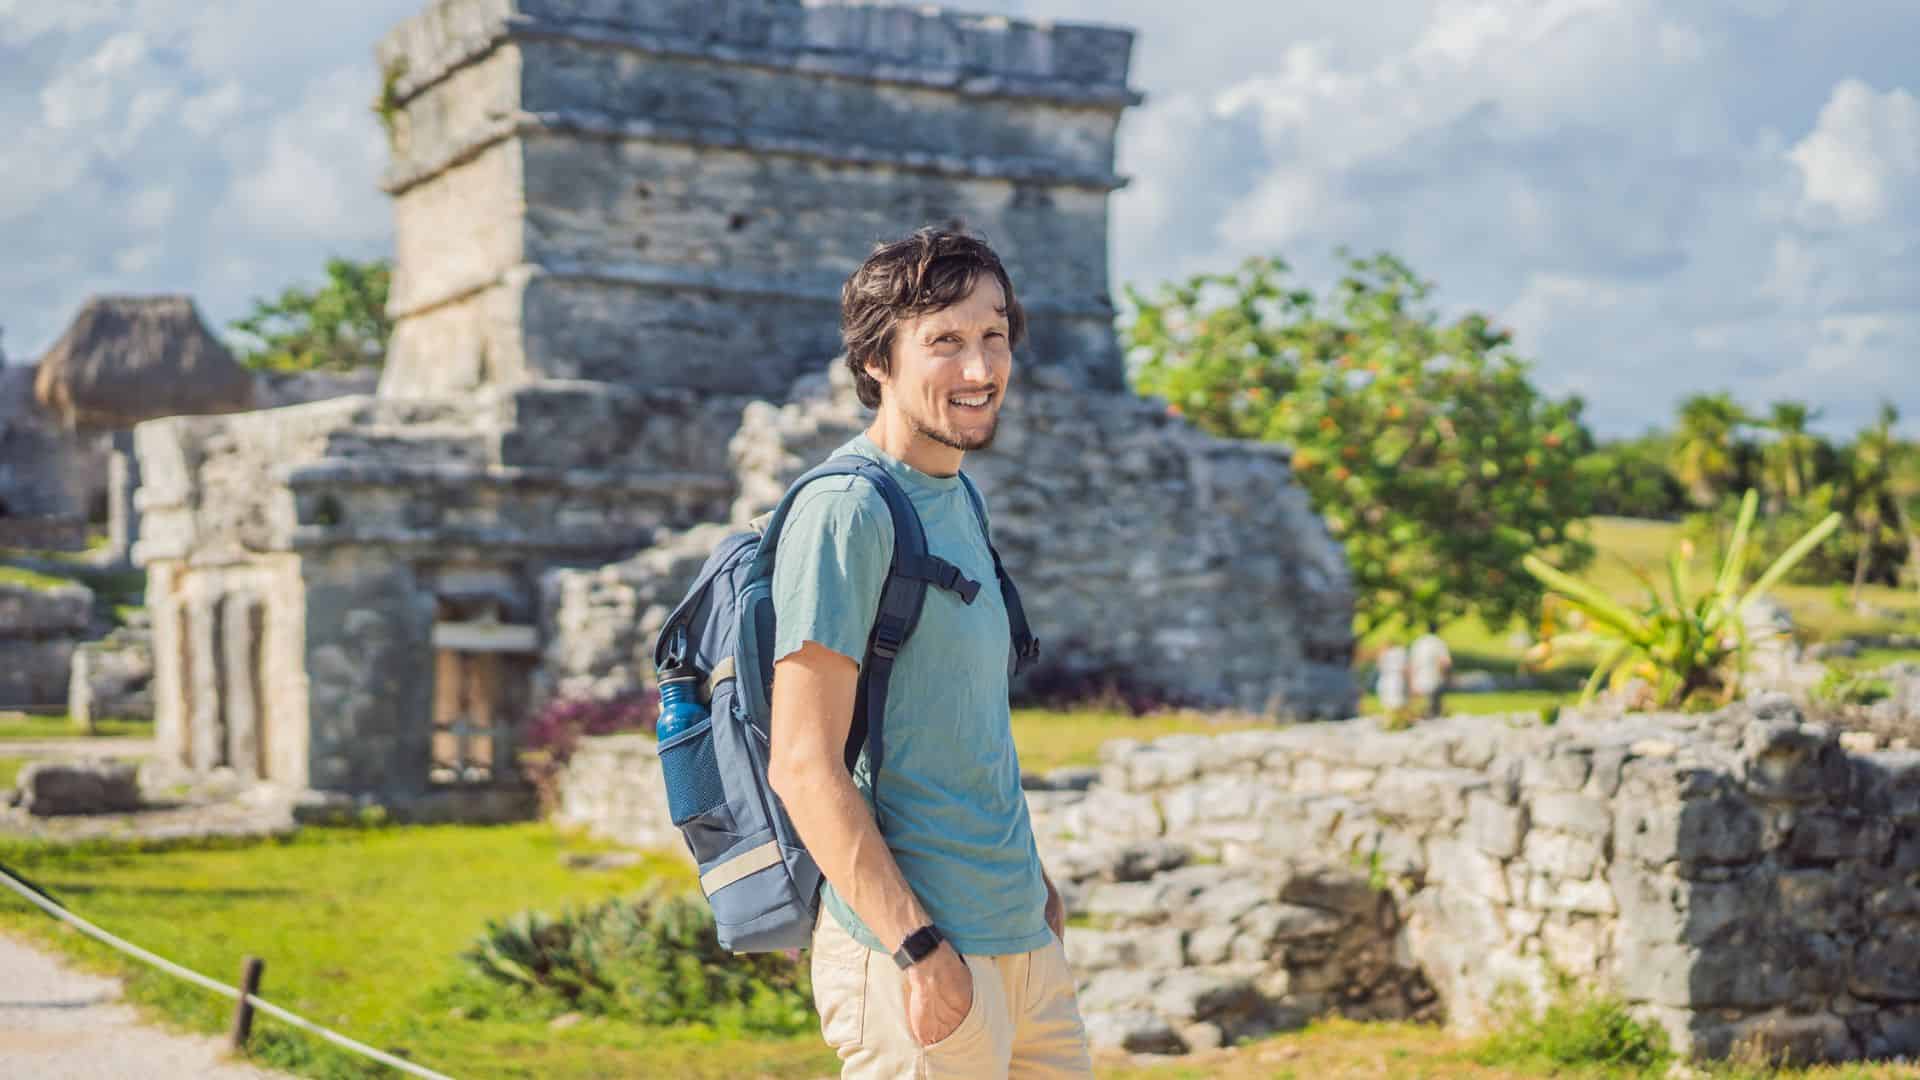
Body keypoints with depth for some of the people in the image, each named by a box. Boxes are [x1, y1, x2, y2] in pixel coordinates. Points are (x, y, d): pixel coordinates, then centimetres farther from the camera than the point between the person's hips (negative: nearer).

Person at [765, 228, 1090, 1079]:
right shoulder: (845, 510, -14)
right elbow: (804, 767, -18)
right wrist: (919, 947, -20)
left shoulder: (957, 498, 14)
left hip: (1022, 941, 9)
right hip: (910, 954, -9)